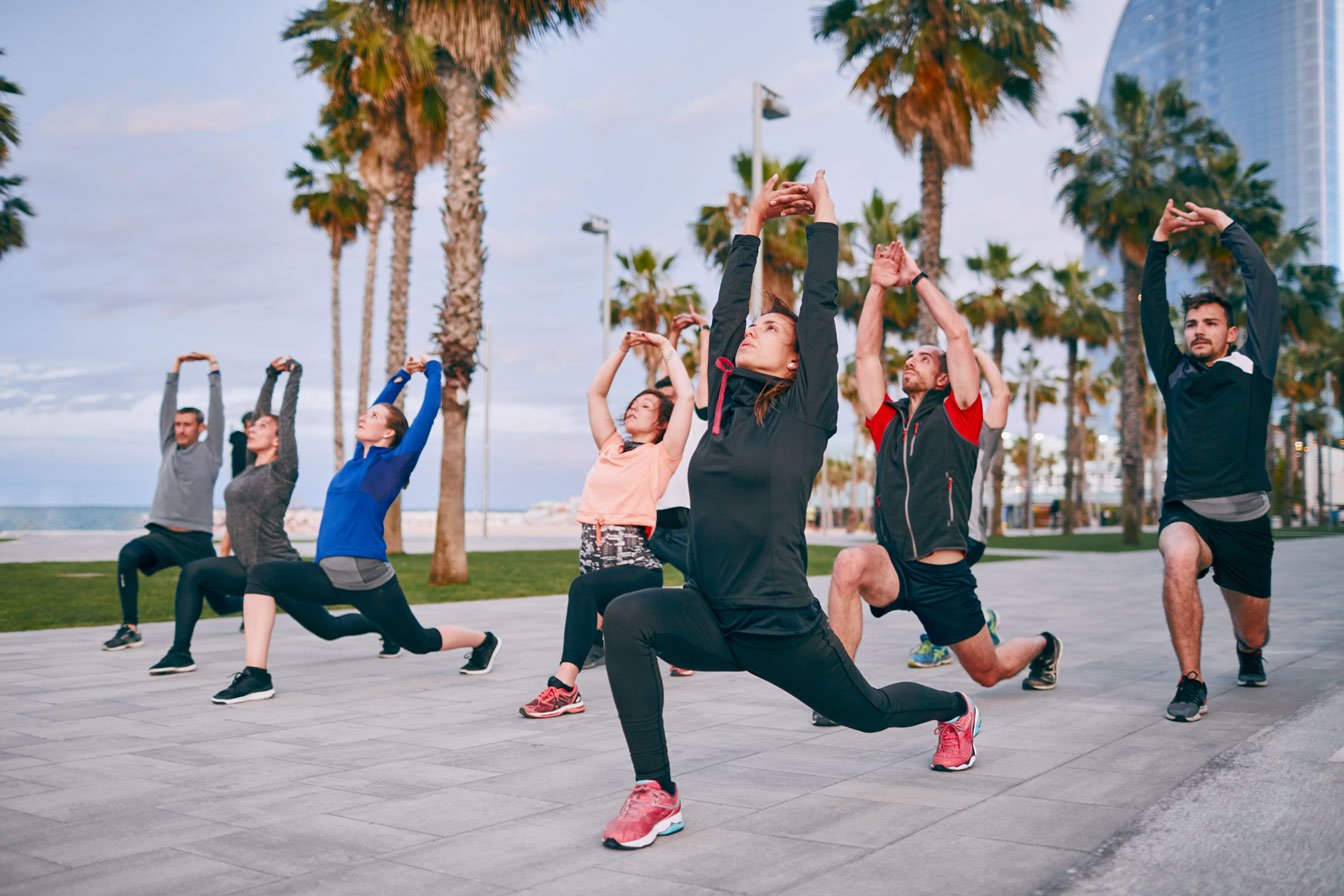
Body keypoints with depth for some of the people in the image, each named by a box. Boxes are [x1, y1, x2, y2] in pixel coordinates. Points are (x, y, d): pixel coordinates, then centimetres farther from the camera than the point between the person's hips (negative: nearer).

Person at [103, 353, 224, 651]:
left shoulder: (209, 452, 4)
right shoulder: (169, 448, 14)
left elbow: (217, 409, 1)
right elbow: (167, 406, 14)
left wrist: (214, 368, 5)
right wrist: (176, 368, 15)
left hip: (196, 540, -2)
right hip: (161, 535, 3)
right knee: (129, 554, -30)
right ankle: (130, 629, -25)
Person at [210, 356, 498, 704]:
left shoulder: (396, 462, -3)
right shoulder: (358, 460, 15)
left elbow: (429, 410, -2)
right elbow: (380, 408, 27)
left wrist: (433, 370, 11)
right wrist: (402, 375, 34)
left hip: (368, 577, -6)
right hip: (330, 576, 6)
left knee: (418, 642, 8)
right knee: (262, 575, -13)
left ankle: (484, 641, 38)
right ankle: (255, 676, -17)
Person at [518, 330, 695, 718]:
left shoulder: (661, 455, 4)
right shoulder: (611, 447, 20)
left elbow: (686, 397, -4)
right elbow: (595, 393, 24)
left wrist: (666, 347, 7)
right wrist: (623, 348, 20)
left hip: (635, 562, -7)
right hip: (594, 551, 7)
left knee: (584, 588, -35)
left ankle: (564, 687, -37)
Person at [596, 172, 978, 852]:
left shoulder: (804, 413, -6)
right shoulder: (727, 400, 6)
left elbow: (820, 307, -7)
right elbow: (726, 309, 10)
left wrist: (823, 218, 1)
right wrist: (753, 222, 17)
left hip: (780, 624, -4)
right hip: (709, 615, 4)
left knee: (868, 712, 19)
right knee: (626, 618, -26)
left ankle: (956, 711, 54)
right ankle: (656, 794, -17)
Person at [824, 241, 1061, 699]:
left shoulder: (957, 416, 3)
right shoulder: (888, 422, 13)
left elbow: (958, 334, -3)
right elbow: (866, 352, 10)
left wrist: (916, 277, 2)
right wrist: (879, 286, 5)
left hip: (944, 574, -2)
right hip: (893, 566, 2)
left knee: (989, 672, 14)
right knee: (850, 563, -34)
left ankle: (1043, 645, 50)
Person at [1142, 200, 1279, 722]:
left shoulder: (1251, 366, 5)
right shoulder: (1175, 374, 10)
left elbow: (1263, 287, 2)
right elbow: (1151, 308, 8)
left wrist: (1226, 226, 6)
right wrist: (1160, 243, 3)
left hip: (1245, 521, 0)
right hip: (1187, 513, 0)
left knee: (1253, 633, 11)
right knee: (1178, 559, -36)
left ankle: (1248, 655, 52)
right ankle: (1191, 684, -25)